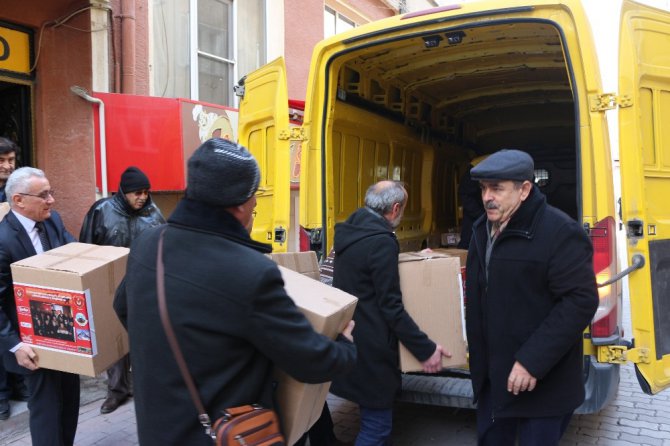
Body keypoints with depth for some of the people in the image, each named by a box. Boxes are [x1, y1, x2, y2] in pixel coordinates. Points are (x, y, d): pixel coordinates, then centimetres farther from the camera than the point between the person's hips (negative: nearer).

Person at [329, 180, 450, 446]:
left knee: (375, 416, 23)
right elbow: (391, 308, -21)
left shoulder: (350, 230, 6)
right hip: (369, 347, -9)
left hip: (349, 338, 9)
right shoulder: (381, 241, -21)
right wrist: (426, 349, -13)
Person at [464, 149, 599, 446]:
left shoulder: (560, 232, -19)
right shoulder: (483, 229, 7)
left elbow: (580, 301, -23)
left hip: (541, 383, -7)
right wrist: (477, 351, 15)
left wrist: (533, 361, -25)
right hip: (491, 375, 7)